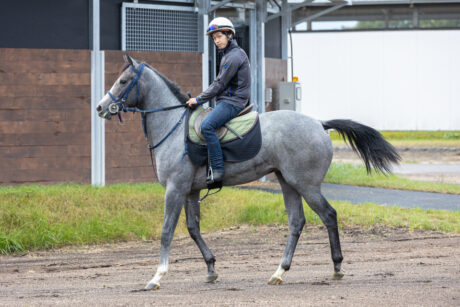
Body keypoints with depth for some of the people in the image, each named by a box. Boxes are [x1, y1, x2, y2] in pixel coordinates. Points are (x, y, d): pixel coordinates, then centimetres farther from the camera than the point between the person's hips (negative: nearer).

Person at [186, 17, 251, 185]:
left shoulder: (234, 56, -14)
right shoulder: (229, 54, 19)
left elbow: (220, 84, -15)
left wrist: (199, 99, -10)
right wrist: (200, 98, 18)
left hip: (232, 102, -11)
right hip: (225, 100, 11)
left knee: (207, 126, -31)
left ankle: (217, 169, -34)